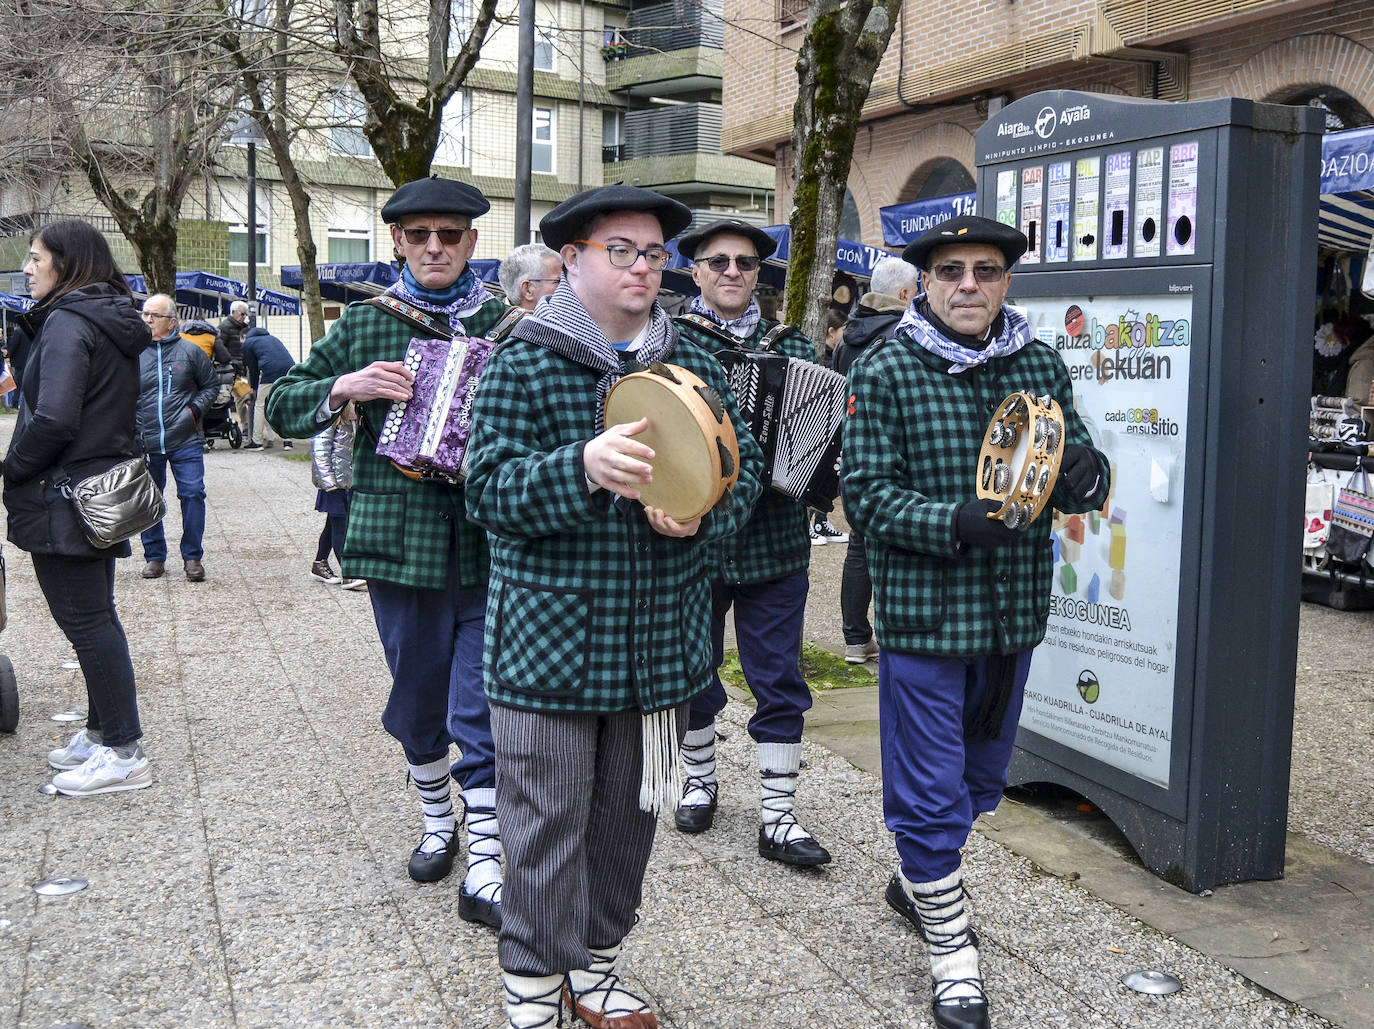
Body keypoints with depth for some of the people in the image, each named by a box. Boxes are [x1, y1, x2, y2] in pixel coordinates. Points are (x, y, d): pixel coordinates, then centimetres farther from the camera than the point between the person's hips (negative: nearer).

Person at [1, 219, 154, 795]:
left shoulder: (67, 322, -16)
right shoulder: (113, 323, 13)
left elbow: (53, 418, -25)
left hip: (62, 500, -10)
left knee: (86, 620, -4)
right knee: (94, 618, 16)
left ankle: (123, 754, 1)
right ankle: (102, 734, 27)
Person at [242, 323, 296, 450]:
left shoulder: (248, 343, 16)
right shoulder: (271, 337, 34)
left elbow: (252, 368, 15)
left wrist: (254, 388, 28)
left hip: (270, 373, -5)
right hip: (289, 370, 5)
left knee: (260, 406, 6)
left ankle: (257, 442, 8)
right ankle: (287, 440, 11)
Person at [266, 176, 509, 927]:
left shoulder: (505, 326, 4)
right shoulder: (366, 325, 6)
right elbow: (282, 406, 8)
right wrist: (344, 388, -11)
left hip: (490, 546, -1)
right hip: (401, 539, 1)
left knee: (483, 709, -3)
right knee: (418, 697, 14)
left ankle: (483, 869, 4)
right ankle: (437, 822, 36)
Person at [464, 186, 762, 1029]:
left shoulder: (694, 366, 7)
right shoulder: (524, 366, -6)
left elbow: (746, 465, 6)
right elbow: (490, 487, -15)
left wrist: (702, 512, -16)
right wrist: (584, 468, -32)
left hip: (662, 643, 5)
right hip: (551, 644, -4)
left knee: (629, 813, 16)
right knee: (547, 824, 3)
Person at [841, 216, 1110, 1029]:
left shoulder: (1041, 365, 5)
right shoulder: (886, 372, -8)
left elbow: (1086, 475, 6)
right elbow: (868, 494, -12)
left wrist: (1082, 473, -19)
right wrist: (956, 522, -28)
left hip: (1014, 613, 5)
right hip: (923, 611, -5)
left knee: (982, 776, 21)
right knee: (930, 788, 3)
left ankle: (920, 877, 46)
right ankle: (950, 947, 20)